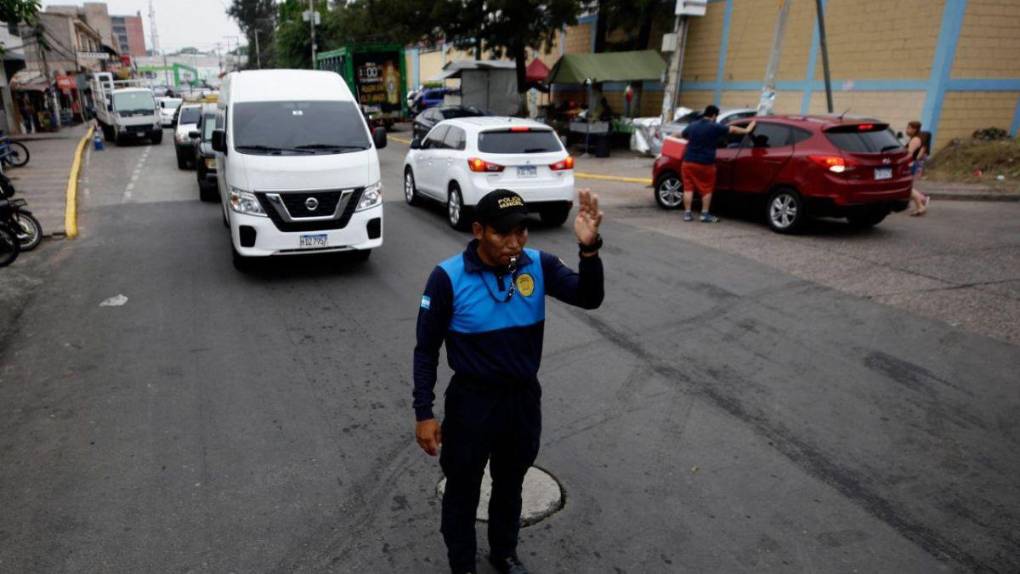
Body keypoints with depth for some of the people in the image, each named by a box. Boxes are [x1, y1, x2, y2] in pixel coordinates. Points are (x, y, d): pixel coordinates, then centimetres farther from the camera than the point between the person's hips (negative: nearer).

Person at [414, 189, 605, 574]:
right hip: (472, 402, -3)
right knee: (463, 490, 17)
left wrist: (589, 248, -37)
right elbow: (426, 350, -11)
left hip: (524, 399, 3)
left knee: (510, 486, 25)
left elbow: (589, 298, -20)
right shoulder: (448, 277, -19)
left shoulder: (538, 266, -10)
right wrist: (424, 414, -11)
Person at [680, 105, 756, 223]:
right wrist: (747, 130, 18)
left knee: (688, 188, 6)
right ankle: (705, 214, 9)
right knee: (706, 189, 7)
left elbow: (683, 135, 26)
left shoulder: (692, 125, 6)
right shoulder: (714, 127, -7)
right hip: (705, 164, -4)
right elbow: (732, 129, 3)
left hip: (689, 162, 4)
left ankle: (687, 213, 5)